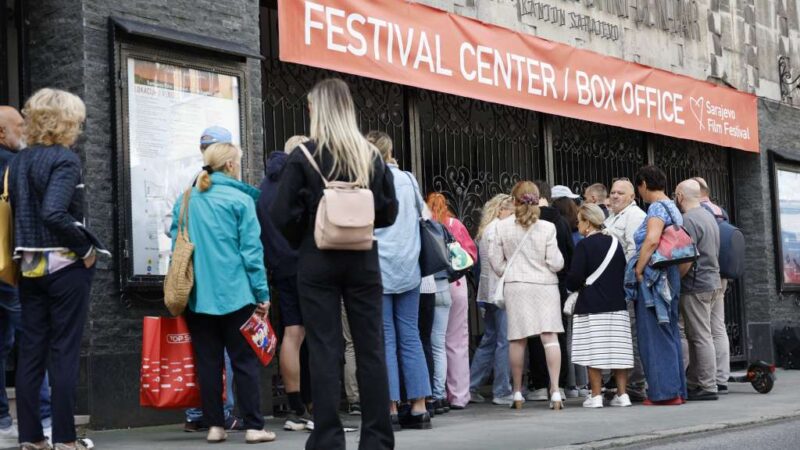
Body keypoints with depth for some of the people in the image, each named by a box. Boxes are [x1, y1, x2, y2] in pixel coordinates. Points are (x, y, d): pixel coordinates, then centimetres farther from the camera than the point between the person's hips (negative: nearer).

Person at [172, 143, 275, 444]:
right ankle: (253, 427, 2)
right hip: (235, 293, -4)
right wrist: (262, 293, -5)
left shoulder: (186, 200, 8)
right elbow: (251, 249, -9)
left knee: (208, 361, 8)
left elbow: (175, 244, 10)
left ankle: (214, 426, 9)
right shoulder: (240, 199, -6)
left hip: (198, 295, 4)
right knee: (244, 361, 2)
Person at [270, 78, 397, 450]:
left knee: (325, 350, 0)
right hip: (363, 260, 3)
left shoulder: (304, 155, -6)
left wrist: (301, 242, 7)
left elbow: (282, 215, -10)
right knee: (370, 348, 5)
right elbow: (389, 212, 6)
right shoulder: (371, 155, 4)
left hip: (318, 261, -3)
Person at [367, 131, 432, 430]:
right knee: (410, 337, 8)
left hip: (377, 270, -4)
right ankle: (418, 407, 7)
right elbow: (421, 211, 20)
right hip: (408, 270, 4)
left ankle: (390, 408, 0)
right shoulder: (407, 179, 6)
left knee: (385, 340, 0)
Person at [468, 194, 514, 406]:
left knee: (489, 339, 14)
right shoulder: (497, 229, -11)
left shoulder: (485, 230, 18)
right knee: (504, 341, -6)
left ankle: (471, 388, 15)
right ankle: (501, 392, -4)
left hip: (488, 292, 10)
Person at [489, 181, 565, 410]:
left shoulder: (503, 226, -3)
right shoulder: (547, 228, -7)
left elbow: (495, 259, 2)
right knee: (550, 336, -3)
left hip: (515, 286, 1)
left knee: (517, 339, 8)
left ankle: (517, 393, 15)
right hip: (544, 285, -1)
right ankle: (555, 391, -10)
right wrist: (557, 264, 15)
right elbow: (556, 263, -7)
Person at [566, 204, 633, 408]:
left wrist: (574, 286, 8)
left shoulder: (584, 245, -9)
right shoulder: (614, 243, 9)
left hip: (591, 308, -5)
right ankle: (622, 394, 7)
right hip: (617, 305, 6)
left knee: (594, 352, -2)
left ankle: (596, 396, -2)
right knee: (618, 350, 6)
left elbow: (574, 278, -12)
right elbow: (624, 272, 14)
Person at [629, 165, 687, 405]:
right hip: (669, 277, 9)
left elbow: (651, 240, -26)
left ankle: (665, 392, -4)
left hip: (653, 277, -9)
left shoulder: (657, 208, -11)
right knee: (669, 334, 11)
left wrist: (638, 270, -17)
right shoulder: (672, 207, 17)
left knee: (655, 335, -5)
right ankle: (677, 390, 14)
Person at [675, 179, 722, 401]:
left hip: (696, 286, -9)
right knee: (696, 335, 12)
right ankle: (693, 383, 15)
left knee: (701, 337, -4)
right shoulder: (709, 216, 16)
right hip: (712, 282, 9)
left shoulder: (689, 220, -15)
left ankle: (707, 387, -1)